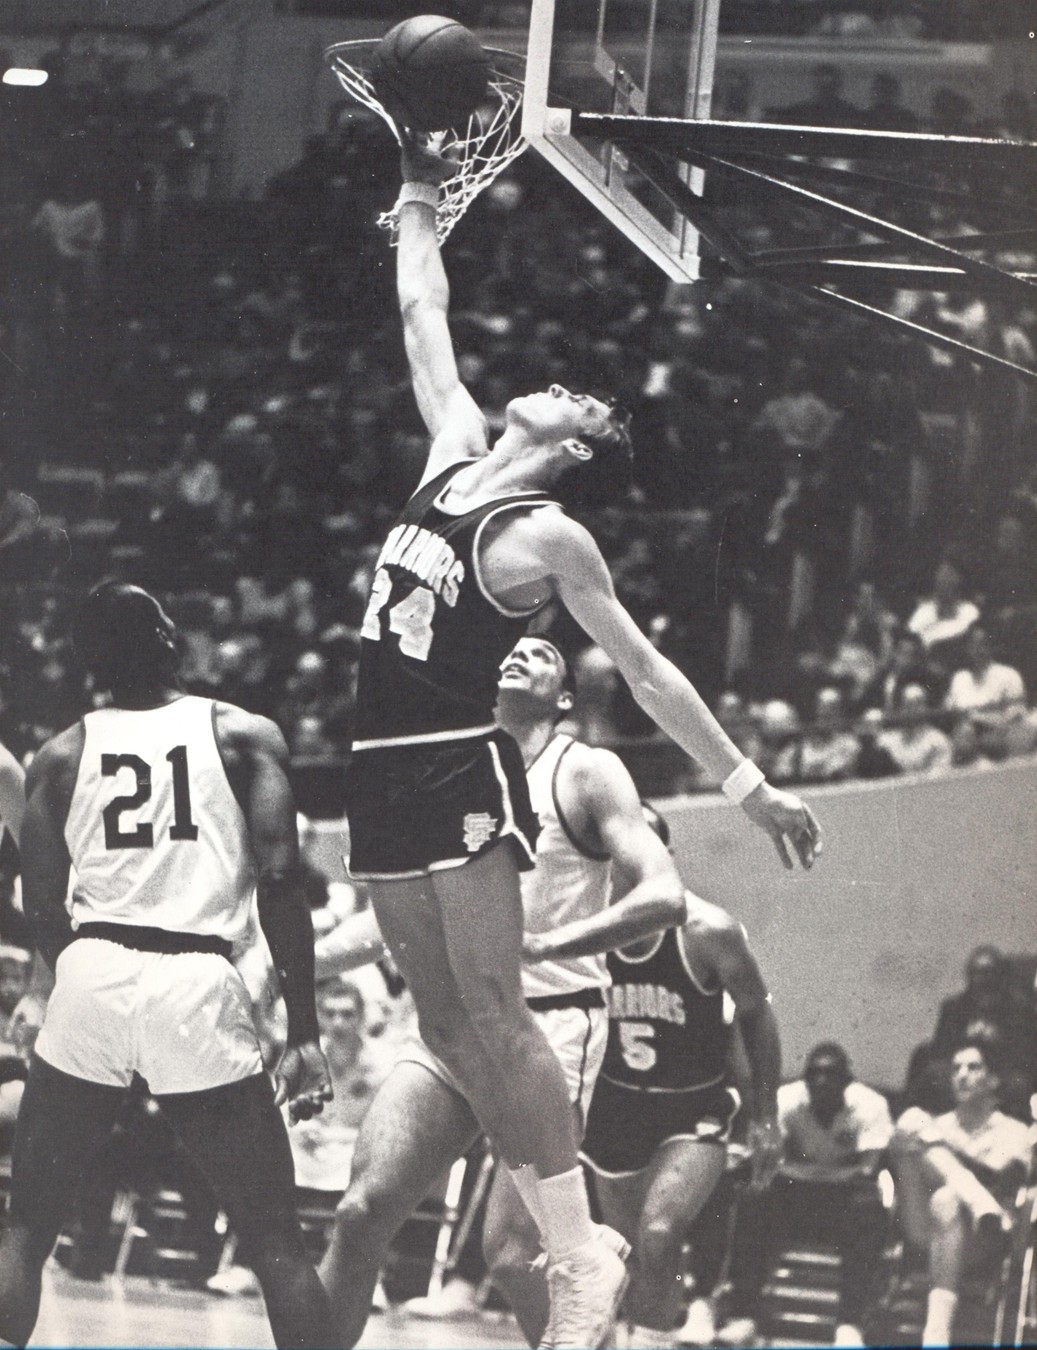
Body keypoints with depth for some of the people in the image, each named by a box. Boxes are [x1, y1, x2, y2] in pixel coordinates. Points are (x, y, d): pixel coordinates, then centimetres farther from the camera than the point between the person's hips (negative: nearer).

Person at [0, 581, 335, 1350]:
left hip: (91, 978, 2)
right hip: (198, 984, -1)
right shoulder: (246, 738, 8)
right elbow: (279, 883, -3)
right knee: (278, 1244, 8)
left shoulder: (62, 757, 12)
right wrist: (304, 1034, -1)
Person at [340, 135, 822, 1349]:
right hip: (385, 775, 7)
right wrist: (418, 196, 27)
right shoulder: (456, 451, 11)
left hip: (461, 772, -7)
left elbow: (645, 672, -3)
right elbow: (422, 319, 22)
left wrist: (748, 785, -4)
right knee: (442, 1026, 5)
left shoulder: (549, 538, -6)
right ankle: (550, 1234, 7)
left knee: (493, 1016, -12)